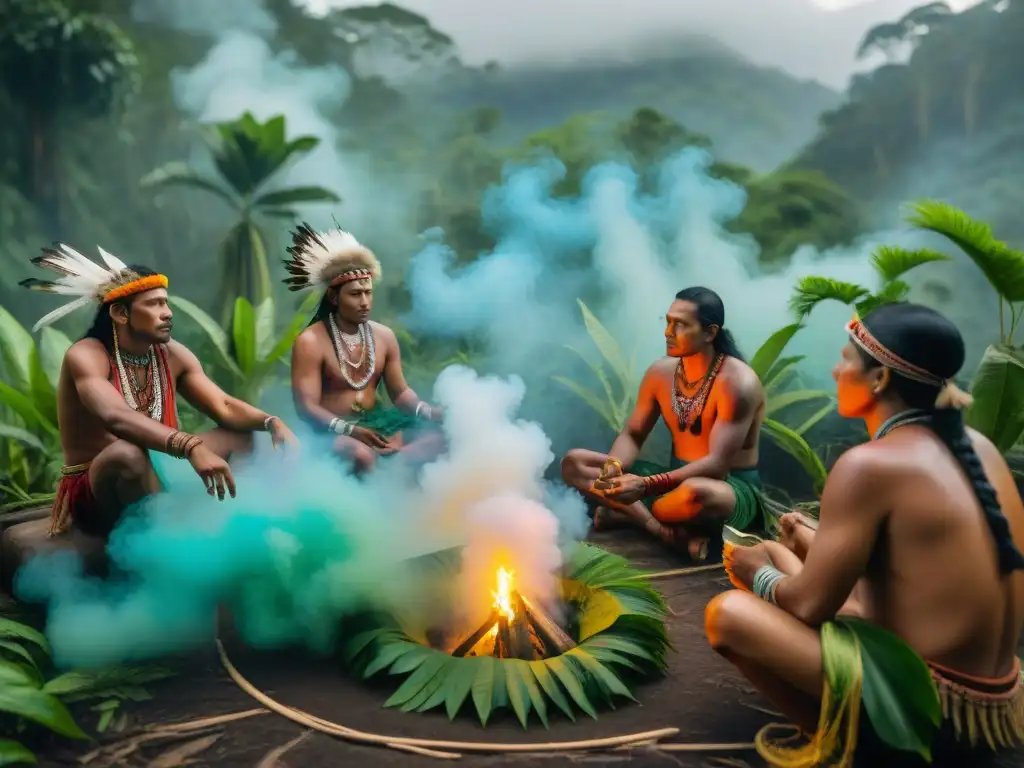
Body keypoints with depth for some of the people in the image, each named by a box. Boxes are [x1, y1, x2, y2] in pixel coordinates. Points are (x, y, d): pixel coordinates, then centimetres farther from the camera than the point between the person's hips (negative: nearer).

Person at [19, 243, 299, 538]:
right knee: (128, 453, -38)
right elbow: (116, 417, -36)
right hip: (94, 495, -6)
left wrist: (271, 422, -24)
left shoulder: (172, 354, 2)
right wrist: (191, 447, -51)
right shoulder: (85, 356, -17)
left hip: (157, 476, 7)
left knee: (240, 435, -3)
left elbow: (225, 408, -3)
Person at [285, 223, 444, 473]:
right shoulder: (310, 343, -11)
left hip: (376, 423, 6)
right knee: (361, 455, -39)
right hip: (332, 431, -6)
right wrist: (351, 430, -31)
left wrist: (427, 410, -13)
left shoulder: (384, 336, 6)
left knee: (437, 436, -16)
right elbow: (306, 406, -16)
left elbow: (400, 392, 9)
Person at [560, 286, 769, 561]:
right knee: (573, 462, -5)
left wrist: (646, 486, -35)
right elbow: (632, 435, 5)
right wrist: (614, 468, -19)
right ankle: (666, 529, -22)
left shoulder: (737, 383, -20)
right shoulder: (660, 372, 0)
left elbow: (718, 464, -26)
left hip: (733, 489, -7)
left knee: (695, 492, -46)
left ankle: (627, 513, -15)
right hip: (677, 481, 7)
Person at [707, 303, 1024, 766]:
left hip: (928, 706, -8)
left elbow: (810, 604, -15)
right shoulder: (975, 448, 3)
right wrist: (819, 542, 19)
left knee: (727, 613, -7)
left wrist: (759, 574, 6)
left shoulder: (870, 464, -20)